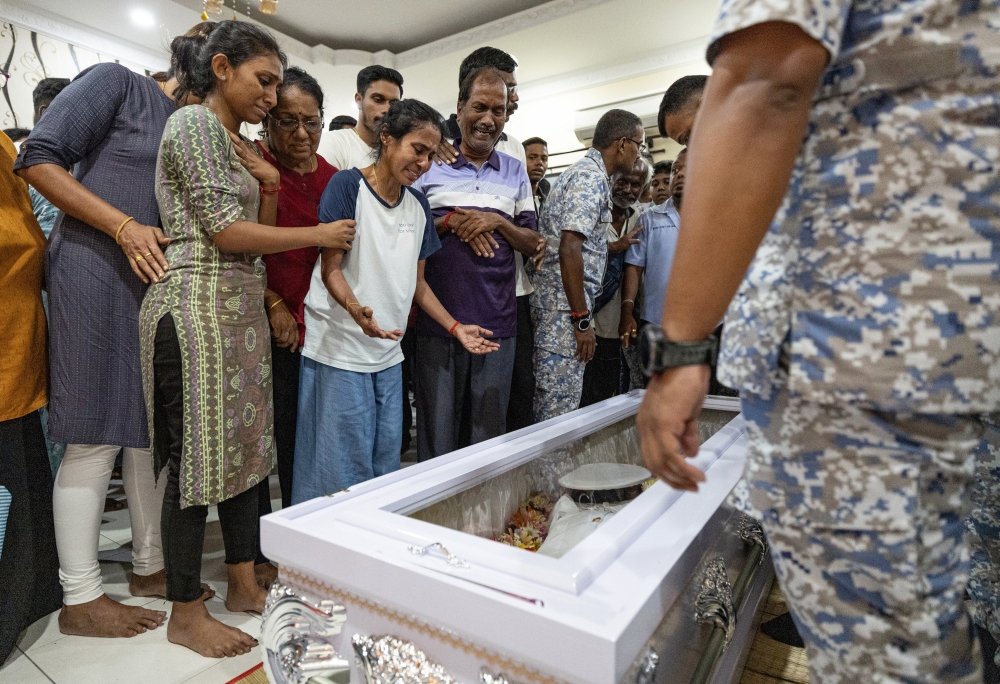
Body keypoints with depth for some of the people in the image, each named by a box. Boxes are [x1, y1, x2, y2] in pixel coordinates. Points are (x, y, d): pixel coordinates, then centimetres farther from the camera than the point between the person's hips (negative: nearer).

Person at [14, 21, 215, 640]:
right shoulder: (117, 84, -1)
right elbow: (39, 159, -8)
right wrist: (125, 226, -16)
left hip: (163, 282, 7)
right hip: (98, 271, -7)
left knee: (155, 431, 10)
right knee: (95, 438, -2)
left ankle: (150, 566, 25)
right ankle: (80, 599, 13)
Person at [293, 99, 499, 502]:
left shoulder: (418, 206, 11)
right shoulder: (348, 186, -8)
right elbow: (330, 268, -11)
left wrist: (455, 327, 7)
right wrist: (356, 309, -31)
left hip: (389, 353, 6)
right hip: (340, 351, -6)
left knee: (386, 465, 13)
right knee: (343, 471, 0)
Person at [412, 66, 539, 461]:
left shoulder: (516, 173, 14)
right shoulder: (430, 164, 7)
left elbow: (532, 244, 11)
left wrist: (498, 222, -7)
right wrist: (450, 221, -10)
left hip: (497, 321, 2)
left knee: (488, 431, 11)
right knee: (436, 432, 6)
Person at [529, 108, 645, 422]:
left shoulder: (588, 173, 20)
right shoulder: (592, 177, -11)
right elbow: (569, 249, -21)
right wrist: (582, 319, -19)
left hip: (557, 305, 10)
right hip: (565, 308, -10)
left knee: (552, 408, 16)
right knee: (559, 411, -3)